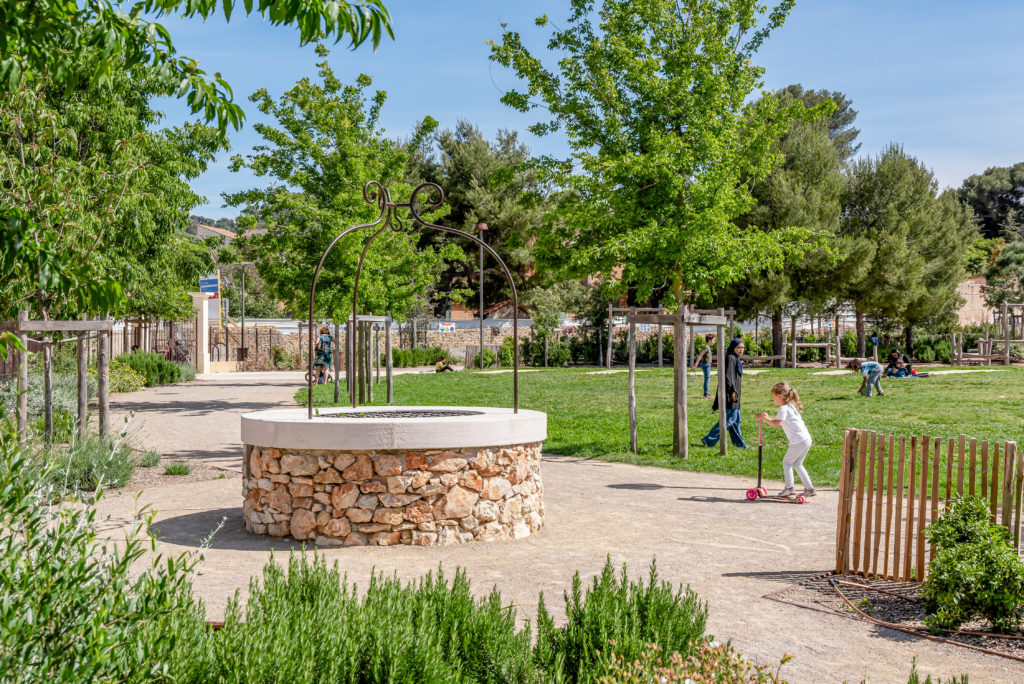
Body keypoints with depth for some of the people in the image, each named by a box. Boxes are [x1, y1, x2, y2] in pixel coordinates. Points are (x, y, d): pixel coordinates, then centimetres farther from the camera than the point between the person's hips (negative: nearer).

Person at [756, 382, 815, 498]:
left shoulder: (784, 408, -11)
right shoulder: (790, 406, 18)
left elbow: (776, 424, -25)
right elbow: (780, 422, 24)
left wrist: (763, 417, -15)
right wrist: (767, 417, 14)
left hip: (798, 442, -9)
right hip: (807, 440, 9)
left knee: (787, 462, 4)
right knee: (797, 464, 17)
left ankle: (789, 488, 0)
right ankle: (809, 488, 16)